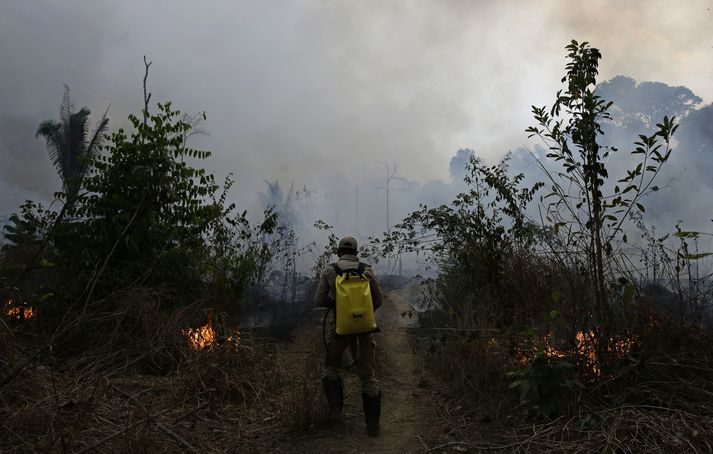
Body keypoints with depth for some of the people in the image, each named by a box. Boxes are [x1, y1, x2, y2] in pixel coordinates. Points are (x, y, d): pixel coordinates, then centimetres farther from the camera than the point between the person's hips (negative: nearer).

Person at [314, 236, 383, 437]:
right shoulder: (367, 270, 1)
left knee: (331, 368, 22)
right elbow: (377, 301, 4)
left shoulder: (329, 270, -3)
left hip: (338, 327, -1)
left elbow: (319, 301, -2)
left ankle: (335, 407, 5)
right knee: (368, 375, 10)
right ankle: (373, 424, 10)